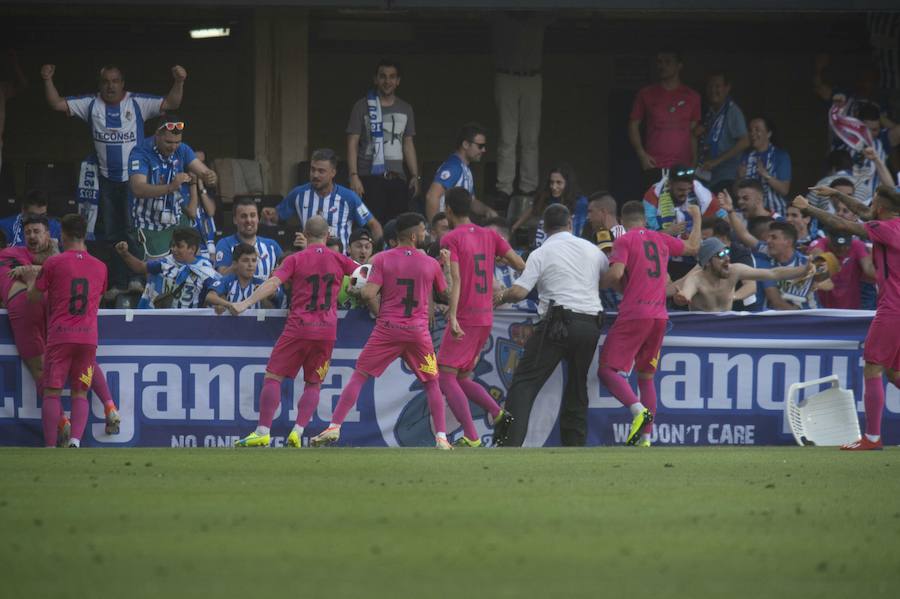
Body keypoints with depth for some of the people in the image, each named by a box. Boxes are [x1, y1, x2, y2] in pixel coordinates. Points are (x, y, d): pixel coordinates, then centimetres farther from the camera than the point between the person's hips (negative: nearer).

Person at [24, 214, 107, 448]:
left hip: (59, 336, -3)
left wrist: (31, 281, 27)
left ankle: (50, 446, -8)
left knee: (52, 393, 0)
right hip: (89, 337, 3)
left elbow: (33, 296, 6)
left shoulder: (53, 263, -2)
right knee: (80, 393, 6)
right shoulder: (100, 267, 10)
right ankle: (76, 439, -13)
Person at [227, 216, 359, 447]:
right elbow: (366, 274, 18)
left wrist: (246, 303, -19)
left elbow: (273, 284, -13)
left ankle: (263, 432, -9)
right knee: (313, 384, 12)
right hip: (327, 331, 3)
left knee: (273, 377, 1)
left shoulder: (295, 259, 0)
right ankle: (298, 431, -3)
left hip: (298, 328, -3)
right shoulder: (338, 260, 7)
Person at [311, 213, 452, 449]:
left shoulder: (382, 259, 0)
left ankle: (334, 427, -2)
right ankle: (441, 437, 4)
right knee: (432, 384, 13)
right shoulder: (431, 264, 5)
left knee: (358, 377, 6)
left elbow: (368, 294, -10)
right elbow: (446, 294, 19)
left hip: (387, 329, -1)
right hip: (418, 331, 1)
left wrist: (381, 314, 6)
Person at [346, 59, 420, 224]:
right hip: (370, 178, -4)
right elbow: (352, 143, -1)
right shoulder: (363, 106, 3)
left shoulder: (405, 109, 16)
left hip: (397, 178, 4)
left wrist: (415, 176, 11)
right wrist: (353, 176, -10)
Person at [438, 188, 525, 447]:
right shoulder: (490, 235, 11)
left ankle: (471, 437, -15)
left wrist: (452, 316, -26)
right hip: (486, 318, 7)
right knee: (462, 377, 17)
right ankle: (499, 415, 2)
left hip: (464, 318, -7)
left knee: (446, 377, -5)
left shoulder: (451, 239, -8)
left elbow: (455, 279, -19)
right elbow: (521, 265, 8)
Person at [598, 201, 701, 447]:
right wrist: (696, 217, 46)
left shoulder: (624, 241, -2)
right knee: (646, 377, 15)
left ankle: (638, 409, -31)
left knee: (607, 370, -6)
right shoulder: (661, 239, 14)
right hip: (660, 315, 6)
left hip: (634, 314, -6)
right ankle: (645, 438, 10)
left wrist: (598, 284, 4)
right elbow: (693, 247, 31)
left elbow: (616, 274, -17)